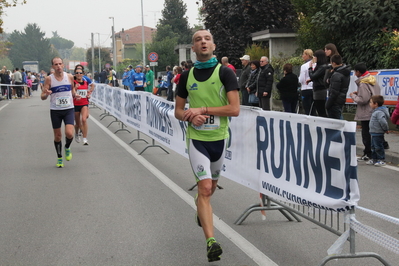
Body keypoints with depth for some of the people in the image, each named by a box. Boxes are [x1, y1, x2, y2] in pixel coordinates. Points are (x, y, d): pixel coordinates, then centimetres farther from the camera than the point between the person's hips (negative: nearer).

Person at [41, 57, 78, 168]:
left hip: (69, 109, 1)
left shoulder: (69, 77, 0)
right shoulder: (49, 79, -6)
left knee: (69, 133, -16)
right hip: (55, 110, 0)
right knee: (57, 136, 6)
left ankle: (67, 148, 17)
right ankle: (59, 158, 26)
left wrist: (74, 95, 0)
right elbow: (42, 97, -4)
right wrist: (46, 94, -27)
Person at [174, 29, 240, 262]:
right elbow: (178, 111, 8)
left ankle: (200, 208, 54)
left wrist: (203, 110, -19)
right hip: (197, 138, 0)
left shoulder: (225, 73, -7)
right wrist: (191, 117, -15)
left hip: (219, 138, 1)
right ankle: (211, 242, -15)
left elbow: (235, 109, -15)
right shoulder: (186, 76, 1)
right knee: (205, 187, -13)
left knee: (211, 186, 20)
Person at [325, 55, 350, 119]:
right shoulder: (346, 72, 7)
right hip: (342, 99, 10)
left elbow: (334, 92, -22)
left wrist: (327, 105, -15)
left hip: (336, 102, -10)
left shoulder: (337, 75, -21)